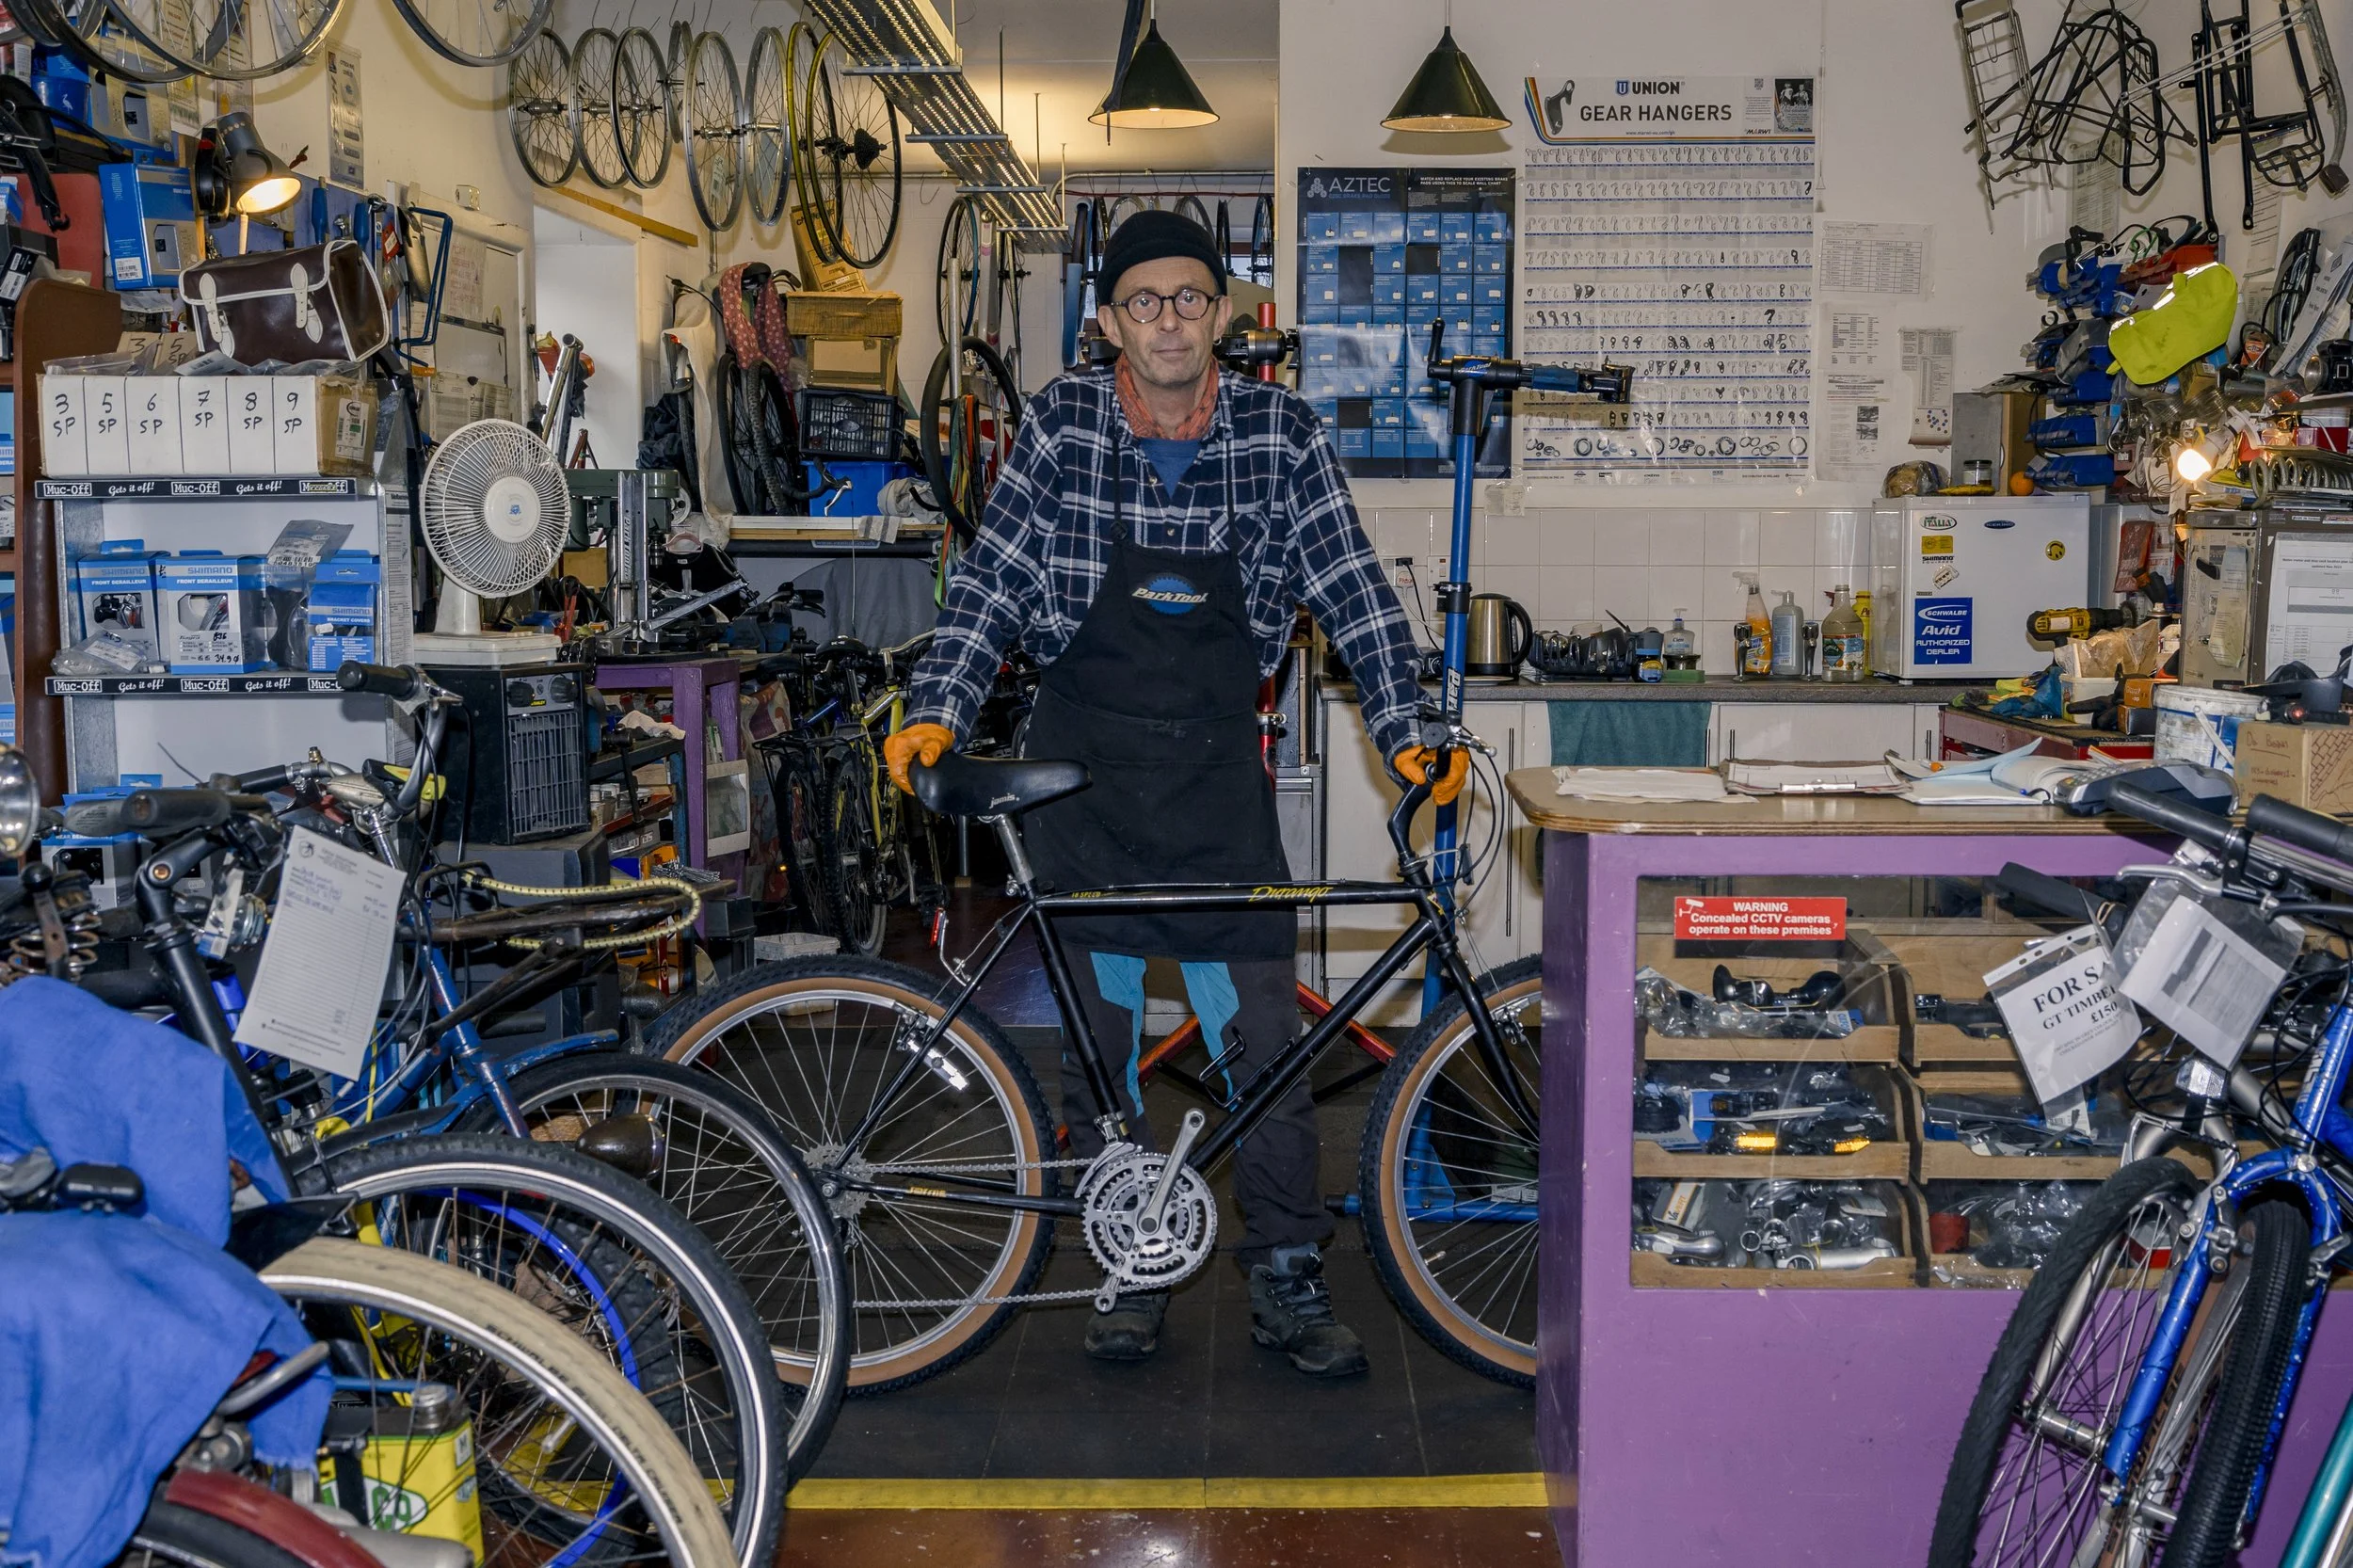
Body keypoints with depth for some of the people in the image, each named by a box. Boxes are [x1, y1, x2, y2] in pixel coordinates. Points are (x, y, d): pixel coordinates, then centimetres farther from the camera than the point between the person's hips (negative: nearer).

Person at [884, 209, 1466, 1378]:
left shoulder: (1280, 431, -1)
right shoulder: (1062, 425, -2)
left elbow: (1350, 590, -2)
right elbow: (991, 580, -5)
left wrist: (1403, 734, -11)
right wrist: (937, 713, -18)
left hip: (1216, 766, 0)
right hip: (1084, 764, 0)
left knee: (1263, 1029, -1)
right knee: (1100, 1030, 7)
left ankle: (1288, 1283, 11)